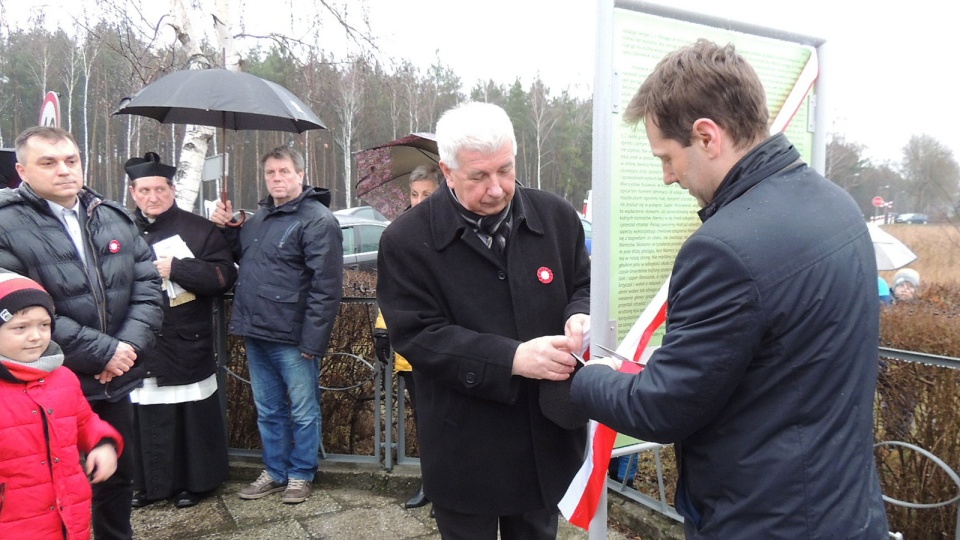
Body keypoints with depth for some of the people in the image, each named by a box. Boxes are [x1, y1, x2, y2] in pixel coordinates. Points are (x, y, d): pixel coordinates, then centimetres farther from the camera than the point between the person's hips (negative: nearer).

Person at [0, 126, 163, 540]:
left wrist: (130, 344, -10)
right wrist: (103, 351, -18)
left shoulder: (115, 219, 6)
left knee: (119, 474, 21)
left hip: (116, 382, 5)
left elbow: (146, 284, 5)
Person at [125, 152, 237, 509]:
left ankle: (192, 481, 22)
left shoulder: (199, 230, 1)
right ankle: (147, 482, 26)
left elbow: (225, 276, -8)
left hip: (187, 345, -2)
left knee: (191, 415, 6)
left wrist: (176, 268, -16)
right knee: (143, 418, 9)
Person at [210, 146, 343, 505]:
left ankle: (301, 474, 25)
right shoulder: (260, 216, 14)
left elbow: (326, 286, -18)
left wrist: (312, 341, -20)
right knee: (268, 411, 19)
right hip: (256, 334, 8)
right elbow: (241, 257, 27)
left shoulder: (318, 220, -12)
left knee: (302, 411, 8)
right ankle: (275, 471, 34)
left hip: (292, 339, -7)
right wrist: (226, 229, 9)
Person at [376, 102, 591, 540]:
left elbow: (583, 288, 7)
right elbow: (417, 336, -17)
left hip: (547, 440, 3)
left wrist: (580, 318, -18)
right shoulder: (407, 240, -12)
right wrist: (512, 359, -28)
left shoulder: (556, 216, -2)